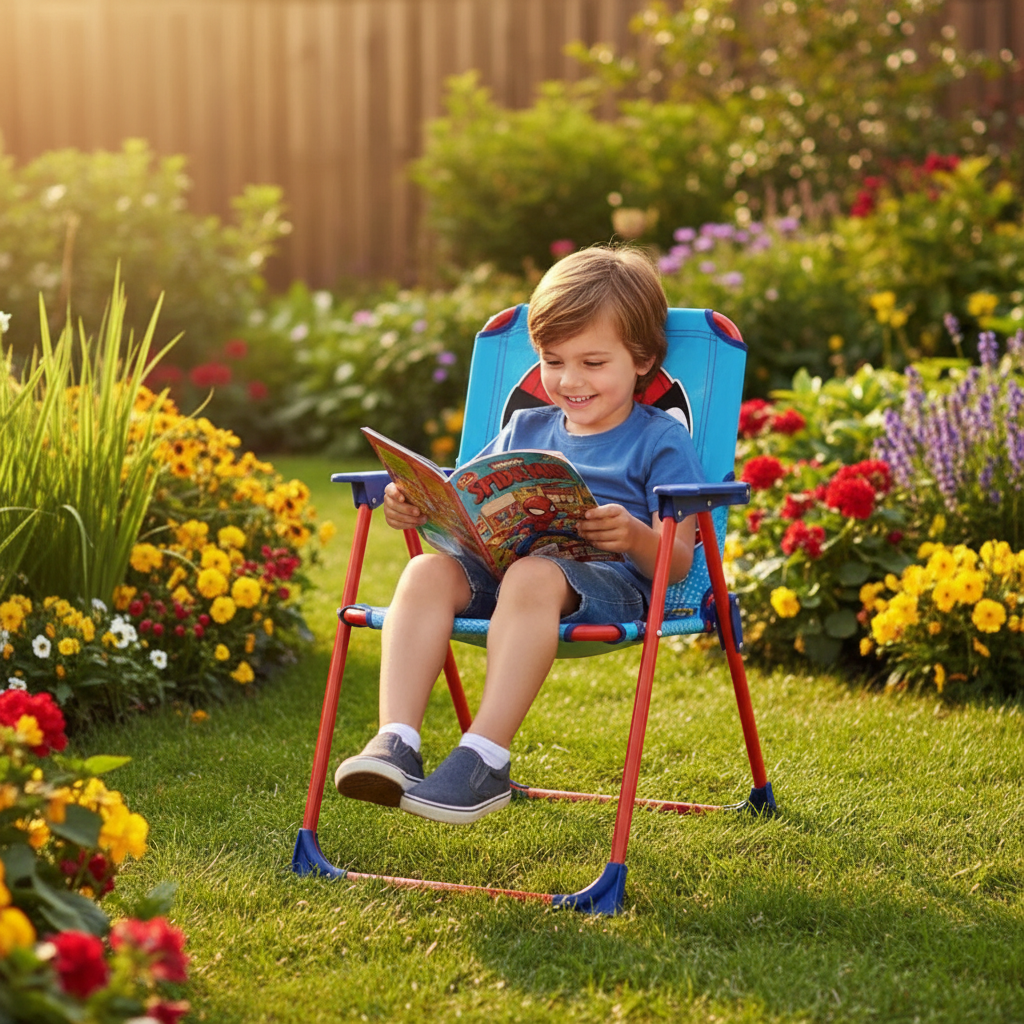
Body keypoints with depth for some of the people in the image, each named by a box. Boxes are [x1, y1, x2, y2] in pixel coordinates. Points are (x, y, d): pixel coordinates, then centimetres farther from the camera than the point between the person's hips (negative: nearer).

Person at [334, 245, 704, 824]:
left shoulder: (662, 441, 7)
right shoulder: (525, 430, 24)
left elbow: (678, 563, -1)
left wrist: (634, 535, -25)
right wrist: (420, 510, 0)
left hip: (611, 584, -5)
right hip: (500, 568, 5)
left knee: (533, 577, -39)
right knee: (428, 571, -26)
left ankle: (486, 760, -43)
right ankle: (395, 743, -39)